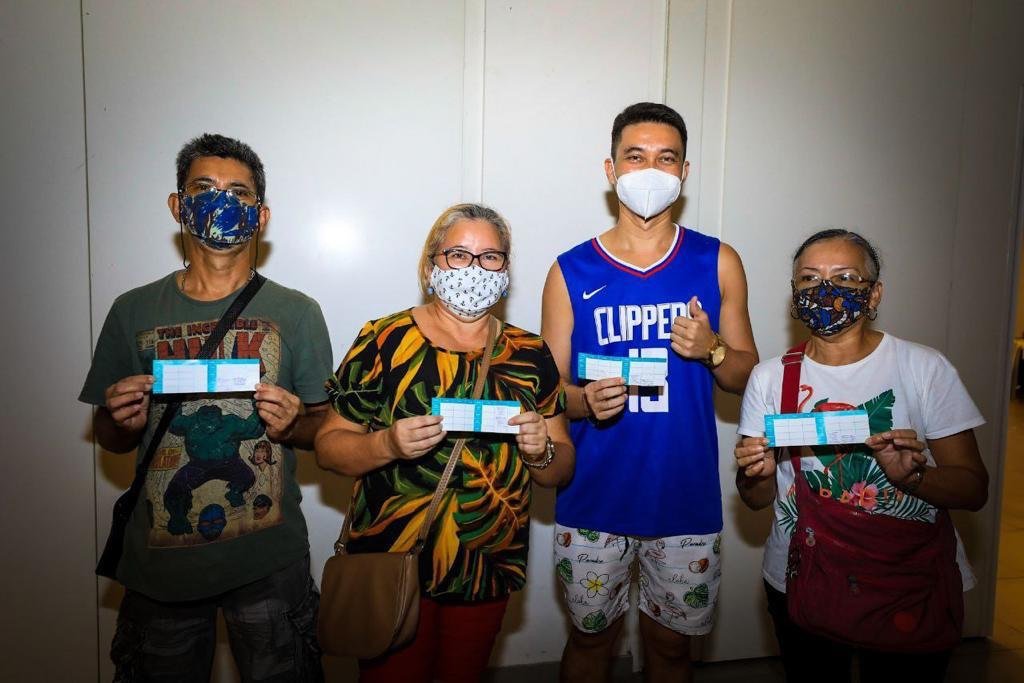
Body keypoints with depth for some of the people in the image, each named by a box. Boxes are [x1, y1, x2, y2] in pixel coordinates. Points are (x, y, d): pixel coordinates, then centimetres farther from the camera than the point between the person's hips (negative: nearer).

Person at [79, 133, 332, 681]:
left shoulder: (296, 312, -4)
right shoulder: (132, 311, 1)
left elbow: (325, 425, 1)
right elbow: (108, 438, 9)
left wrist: (291, 426, -20)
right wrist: (124, 423, -12)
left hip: (267, 560, -1)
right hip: (159, 559, 2)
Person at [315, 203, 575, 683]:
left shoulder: (530, 354, -1)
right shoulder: (385, 341, -10)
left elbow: (560, 471, 3)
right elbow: (329, 446, -8)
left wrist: (541, 451, -18)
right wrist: (387, 445, -26)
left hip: (489, 571, 3)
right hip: (389, 569, -3)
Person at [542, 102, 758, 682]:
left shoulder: (718, 263, 0)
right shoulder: (571, 272, -4)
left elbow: (747, 375, 5)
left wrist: (711, 350, -15)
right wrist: (584, 401, -21)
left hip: (688, 498, 1)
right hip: (592, 499, -1)